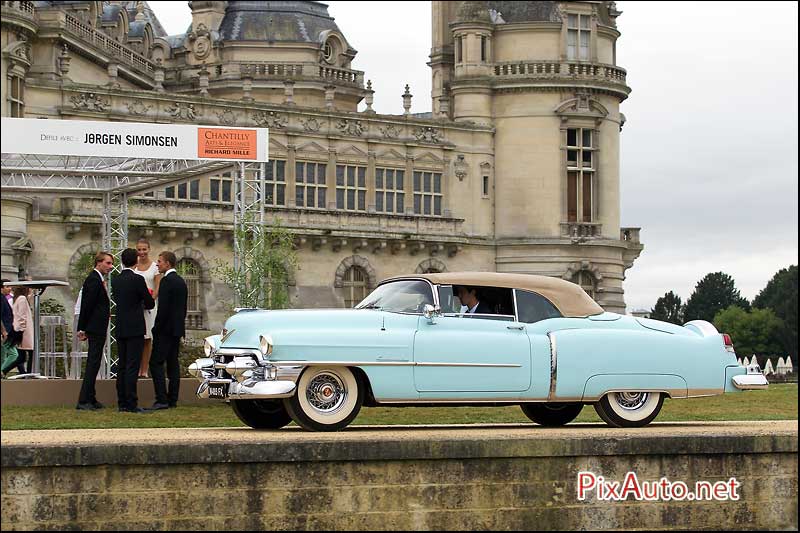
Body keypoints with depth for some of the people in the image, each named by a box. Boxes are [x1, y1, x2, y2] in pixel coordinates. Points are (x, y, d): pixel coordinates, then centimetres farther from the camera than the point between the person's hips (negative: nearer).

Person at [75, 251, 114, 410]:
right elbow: (87, 305, -18)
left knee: (93, 363, 14)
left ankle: (90, 399, 20)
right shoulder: (94, 280, -15)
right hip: (96, 328, -11)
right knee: (93, 363, -10)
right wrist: (83, 329, -17)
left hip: (97, 329, 11)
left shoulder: (98, 279, 17)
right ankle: (84, 401, -10)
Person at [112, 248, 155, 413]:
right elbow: (150, 304, -4)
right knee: (132, 367, -7)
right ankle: (131, 404, -9)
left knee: (122, 367, 10)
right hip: (135, 329, -6)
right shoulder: (137, 280, -11)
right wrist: (143, 304, 19)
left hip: (120, 329, 6)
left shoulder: (115, 280, 6)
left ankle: (122, 403, 11)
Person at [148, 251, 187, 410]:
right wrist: (180, 325, 20)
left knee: (156, 363, -8)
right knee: (173, 363, 9)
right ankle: (172, 400, 9)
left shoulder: (166, 281, -14)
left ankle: (162, 399, -14)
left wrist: (156, 328, -13)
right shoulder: (181, 281, 15)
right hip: (177, 329, 9)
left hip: (165, 329, -9)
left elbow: (163, 308, -19)